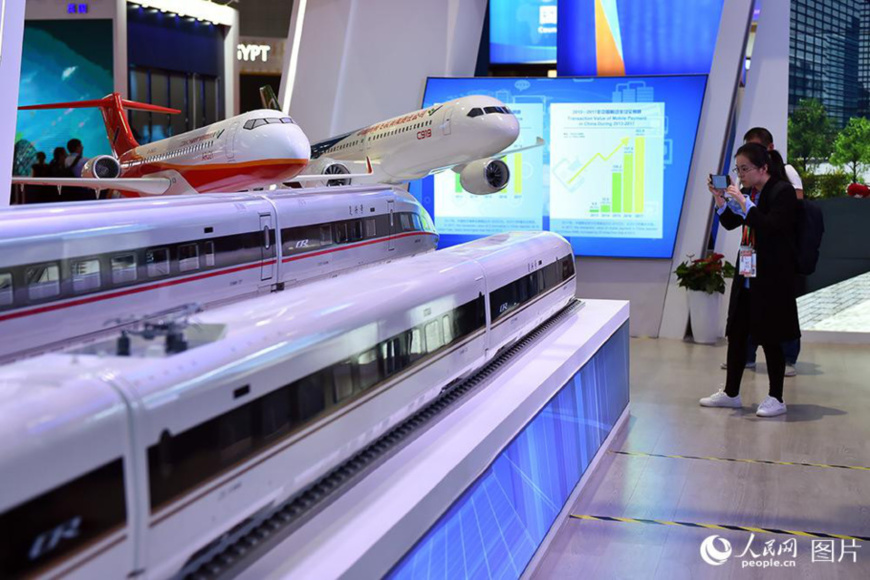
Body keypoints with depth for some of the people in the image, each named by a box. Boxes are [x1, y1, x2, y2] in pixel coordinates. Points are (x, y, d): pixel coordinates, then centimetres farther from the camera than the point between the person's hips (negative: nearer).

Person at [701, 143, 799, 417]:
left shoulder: (783, 191, -11)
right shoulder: (750, 192, 9)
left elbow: (771, 227, -21)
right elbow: (730, 223, 14)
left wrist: (744, 203, -23)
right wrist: (721, 200, -1)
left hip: (772, 278, -7)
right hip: (746, 274, 8)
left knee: (769, 338, 0)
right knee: (736, 333, 11)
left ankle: (776, 398, 12)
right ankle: (731, 393, 23)